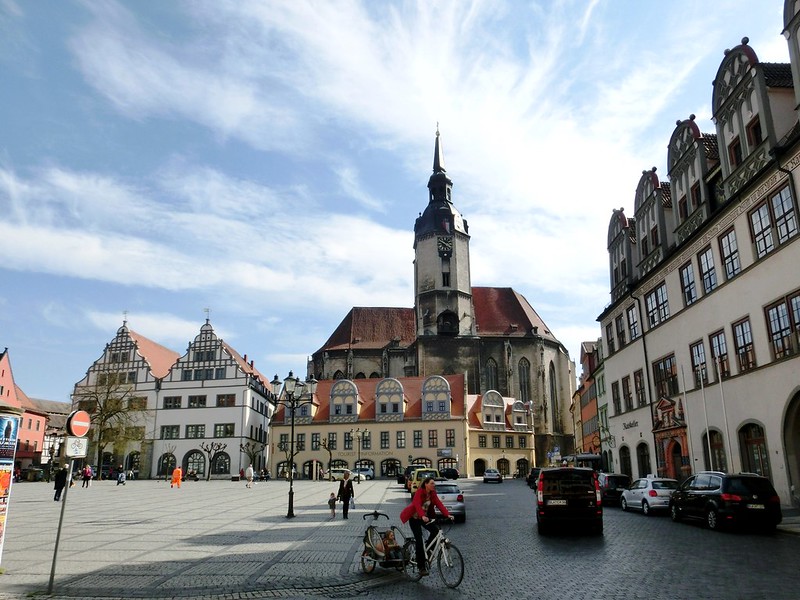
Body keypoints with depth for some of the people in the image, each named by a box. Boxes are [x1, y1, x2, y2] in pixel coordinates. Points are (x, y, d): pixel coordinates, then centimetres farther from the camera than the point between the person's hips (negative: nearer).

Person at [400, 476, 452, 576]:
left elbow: (439, 504, -12)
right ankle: (421, 566, -2)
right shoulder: (419, 492, -22)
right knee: (419, 540, -11)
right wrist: (423, 516, -50)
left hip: (425, 517, 6)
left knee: (435, 531, -17)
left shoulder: (432, 494, -3)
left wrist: (447, 515, -26)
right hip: (415, 517, -6)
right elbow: (417, 505, -34)